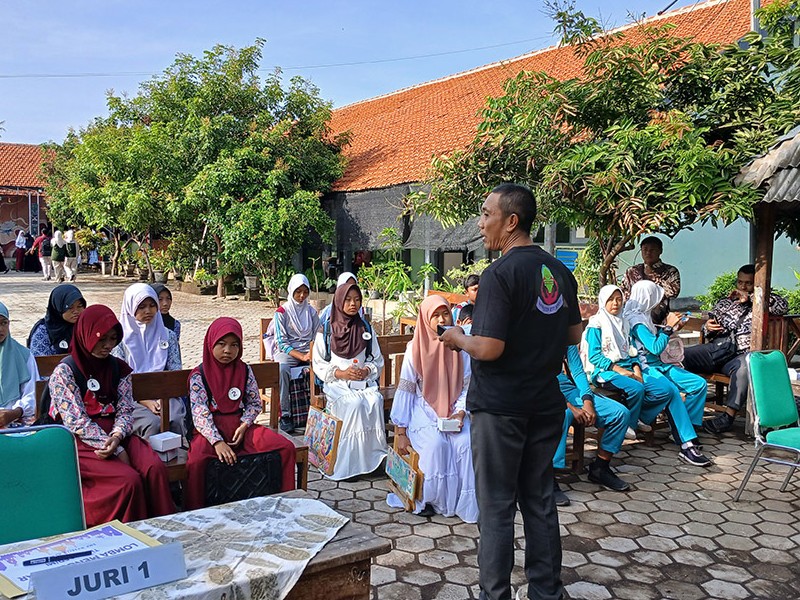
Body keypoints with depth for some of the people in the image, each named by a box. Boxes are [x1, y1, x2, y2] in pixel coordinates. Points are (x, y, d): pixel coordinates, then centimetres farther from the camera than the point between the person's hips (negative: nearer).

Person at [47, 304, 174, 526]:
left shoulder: (119, 368, 9)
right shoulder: (64, 371, -6)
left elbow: (125, 411, 5)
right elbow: (77, 422, -12)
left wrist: (117, 437, -18)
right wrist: (118, 451, -17)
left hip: (114, 435, 5)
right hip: (80, 442, -4)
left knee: (155, 468, -24)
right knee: (129, 479, -27)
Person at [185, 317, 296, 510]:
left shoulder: (245, 370, 8)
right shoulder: (199, 375, -3)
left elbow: (255, 403, 13)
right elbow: (199, 414, -11)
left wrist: (244, 425, -8)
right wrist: (217, 442, -24)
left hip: (240, 425, 4)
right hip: (211, 429, -4)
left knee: (286, 447, -14)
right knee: (196, 461, -37)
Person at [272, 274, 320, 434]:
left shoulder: (311, 311, 16)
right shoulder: (282, 312, 3)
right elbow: (282, 342, -5)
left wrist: (314, 352, -8)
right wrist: (301, 356, -18)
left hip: (308, 350, 3)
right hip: (287, 352, -3)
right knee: (282, 369, -39)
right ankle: (284, 414, -31)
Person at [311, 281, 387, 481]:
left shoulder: (366, 329, 12)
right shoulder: (326, 330, 3)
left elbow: (378, 361, 15)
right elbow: (318, 364, 2)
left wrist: (367, 370, -7)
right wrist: (341, 373, -13)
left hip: (364, 382, 3)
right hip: (336, 384, -3)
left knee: (375, 401, -30)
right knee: (355, 403, -33)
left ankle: (375, 455, -22)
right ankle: (351, 463, -25)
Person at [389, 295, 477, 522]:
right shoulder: (416, 349, -6)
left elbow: (467, 387, 5)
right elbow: (405, 391, -6)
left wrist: (461, 413, -14)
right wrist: (401, 432, -10)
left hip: (453, 412, 2)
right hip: (424, 410, -2)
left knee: (465, 443, -26)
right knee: (436, 444, -30)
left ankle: (464, 503, -10)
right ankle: (427, 499, -10)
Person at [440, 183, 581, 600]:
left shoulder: (499, 274, -17)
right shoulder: (559, 272, 6)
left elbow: (489, 348, -23)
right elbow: (573, 335, 15)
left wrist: (458, 339, -4)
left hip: (500, 406, -7)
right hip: (546, 404, 7)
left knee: (496, 506, 4)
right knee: (539, 499, 16)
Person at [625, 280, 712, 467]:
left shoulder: (644, 317, 15)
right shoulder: (635, 320, -13)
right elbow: (656, 348, -19)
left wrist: (671, 329, 19)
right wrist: (669, 327, -10)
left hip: (659, 366, 10)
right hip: (645, 370, -10)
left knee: (700, 384, -4)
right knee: (671, 390, -36)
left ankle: (681, 430, -3)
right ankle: (687, 445, -36)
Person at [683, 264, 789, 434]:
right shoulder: (725, 302, 30)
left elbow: (783, 306, -1)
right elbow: (711, 322, 28)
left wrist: (750, 298, -2)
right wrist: (707, 326, 2)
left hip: (742, 353, -3)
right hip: (717, 347, 4)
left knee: (744, 367, -41)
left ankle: (728, 417, -37)